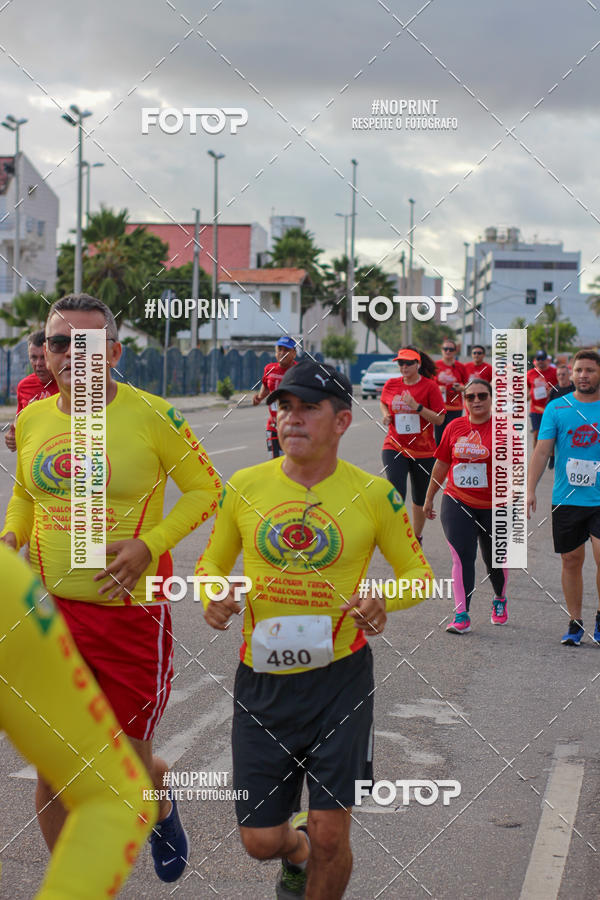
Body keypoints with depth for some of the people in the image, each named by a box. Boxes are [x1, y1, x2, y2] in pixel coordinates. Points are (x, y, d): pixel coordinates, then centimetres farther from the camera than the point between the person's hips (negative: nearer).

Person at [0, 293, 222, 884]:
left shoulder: (152, 416, -10)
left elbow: (206, 489, -3)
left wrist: (150, 544, -15)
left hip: (131, 610, -3)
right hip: (47, 608, 3)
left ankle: (162, 809, 45)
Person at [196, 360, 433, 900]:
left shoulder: (373, 494, -4)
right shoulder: (244, 487, 0)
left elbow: (419, 571, 7)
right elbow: (212, 562, 13)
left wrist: (384, 600, -15)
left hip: (341, 676, -2)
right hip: (262, 678, 2)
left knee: (330, 835, -4)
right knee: (261, 840, 6)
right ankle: (297, 850, 43)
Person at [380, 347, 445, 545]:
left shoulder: (430, 386, -7)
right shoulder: (391, 385, 3)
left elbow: (439, 419, -10)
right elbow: (383, 402, 25)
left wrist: (417, 407, -22)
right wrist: (386, 415, 3)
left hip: (423, 450, -1)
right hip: (394, 447, 1)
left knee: (420, 498, 13)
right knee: (396, 494, -17)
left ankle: (417, 537, 31)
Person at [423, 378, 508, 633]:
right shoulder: (455, 427, 4)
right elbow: (441, 464, 13)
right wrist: (429, 498, 19)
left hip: (493, 506, -1)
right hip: (457, 503, 2)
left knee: (495, 559, 12)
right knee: (462, 557, -9)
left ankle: (500, 600, 40)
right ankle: (461, 615, -9)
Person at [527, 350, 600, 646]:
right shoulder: (556, 408, 3)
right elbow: (542, 450, -1)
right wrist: (530, 489, -9)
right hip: (566, 499, 1)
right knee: (571, 561, 7)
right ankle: (575, 623, 19)